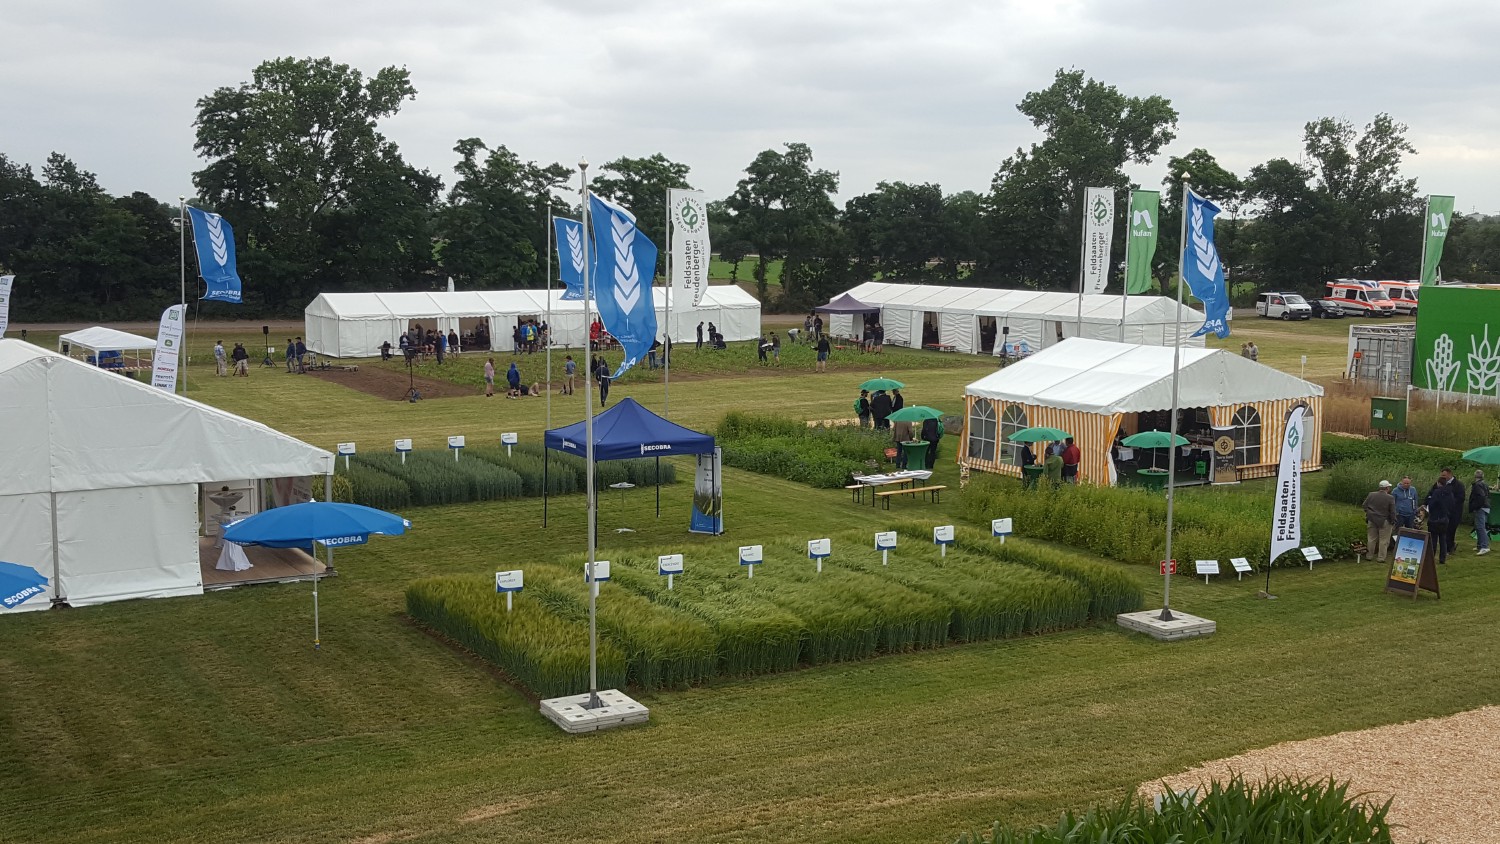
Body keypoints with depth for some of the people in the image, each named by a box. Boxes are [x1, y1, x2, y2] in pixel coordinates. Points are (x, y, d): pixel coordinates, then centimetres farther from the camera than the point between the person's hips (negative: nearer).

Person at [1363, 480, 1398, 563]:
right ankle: (1381, 558, 5)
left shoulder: (1371, 495, -3)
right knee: (1383, 541, 5)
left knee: (1371, 539, 14)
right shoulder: (1390, 498, -14)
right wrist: (1393, 522, -1)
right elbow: (1392, 512, -11)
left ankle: (1369, 556, 21)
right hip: (1384, 522, -4)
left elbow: (1365, 506, 6)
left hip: (1372, 521, 4)